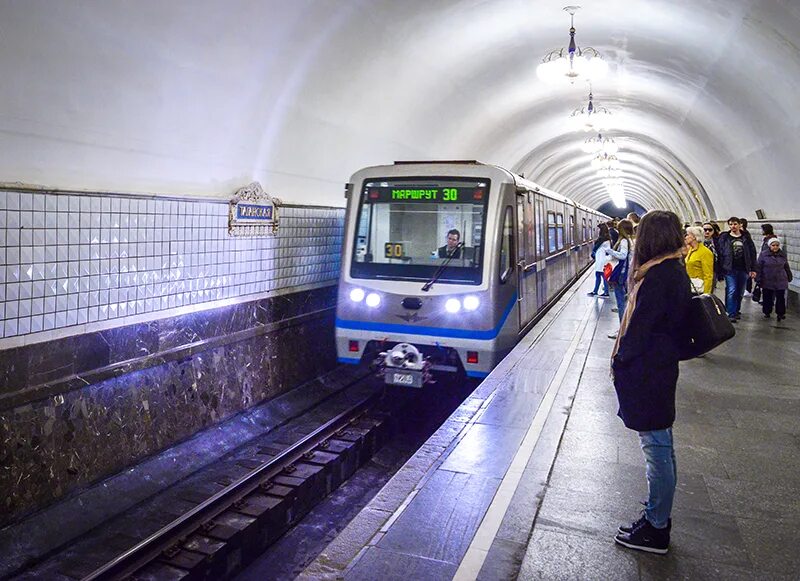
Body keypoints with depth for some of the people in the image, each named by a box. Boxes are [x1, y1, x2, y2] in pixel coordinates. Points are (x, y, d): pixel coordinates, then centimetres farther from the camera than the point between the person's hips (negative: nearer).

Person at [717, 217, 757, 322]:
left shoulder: (746, 238, 6)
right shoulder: (724, 238, -1)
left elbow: (752, 253, 8)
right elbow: (719, 253, -3)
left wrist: (753, 269, 4)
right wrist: (721, 269, -9)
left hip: (743, 269, 3)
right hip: (730, 269, -3)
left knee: (740, 292, 12)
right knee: (731, 291, -9)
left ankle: (737, 310, 27)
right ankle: (731, 314, -6)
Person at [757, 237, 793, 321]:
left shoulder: (783, 255, 5)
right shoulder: (763, 254, -5)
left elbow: (786, 267, 16)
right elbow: (759, 267, -4)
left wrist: (789, 277, 21)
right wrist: (758, 279, -6)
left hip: (780, 281, 2)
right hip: (767, 281, -1)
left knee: (781, 298, 0)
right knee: (767, 298, 7)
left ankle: (780, 314, 11)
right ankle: (767, 312, 23)